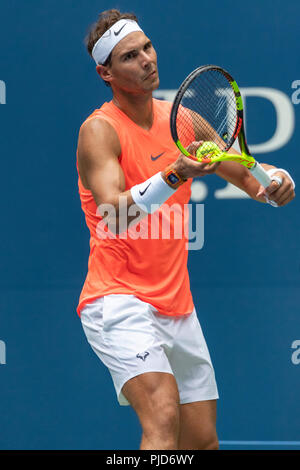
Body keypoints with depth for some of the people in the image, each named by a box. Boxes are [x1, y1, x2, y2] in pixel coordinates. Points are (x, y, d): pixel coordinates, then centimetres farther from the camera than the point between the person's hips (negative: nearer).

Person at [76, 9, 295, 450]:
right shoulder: (99, 130, -10)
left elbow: (245, 174, 18)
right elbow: (114, 216, -24)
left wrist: (275, 179, -5)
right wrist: (174, 176, -37)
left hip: (177, 306, 7)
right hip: (120, 302, -7)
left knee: (202, 440, 7)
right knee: (163, 418, -27)